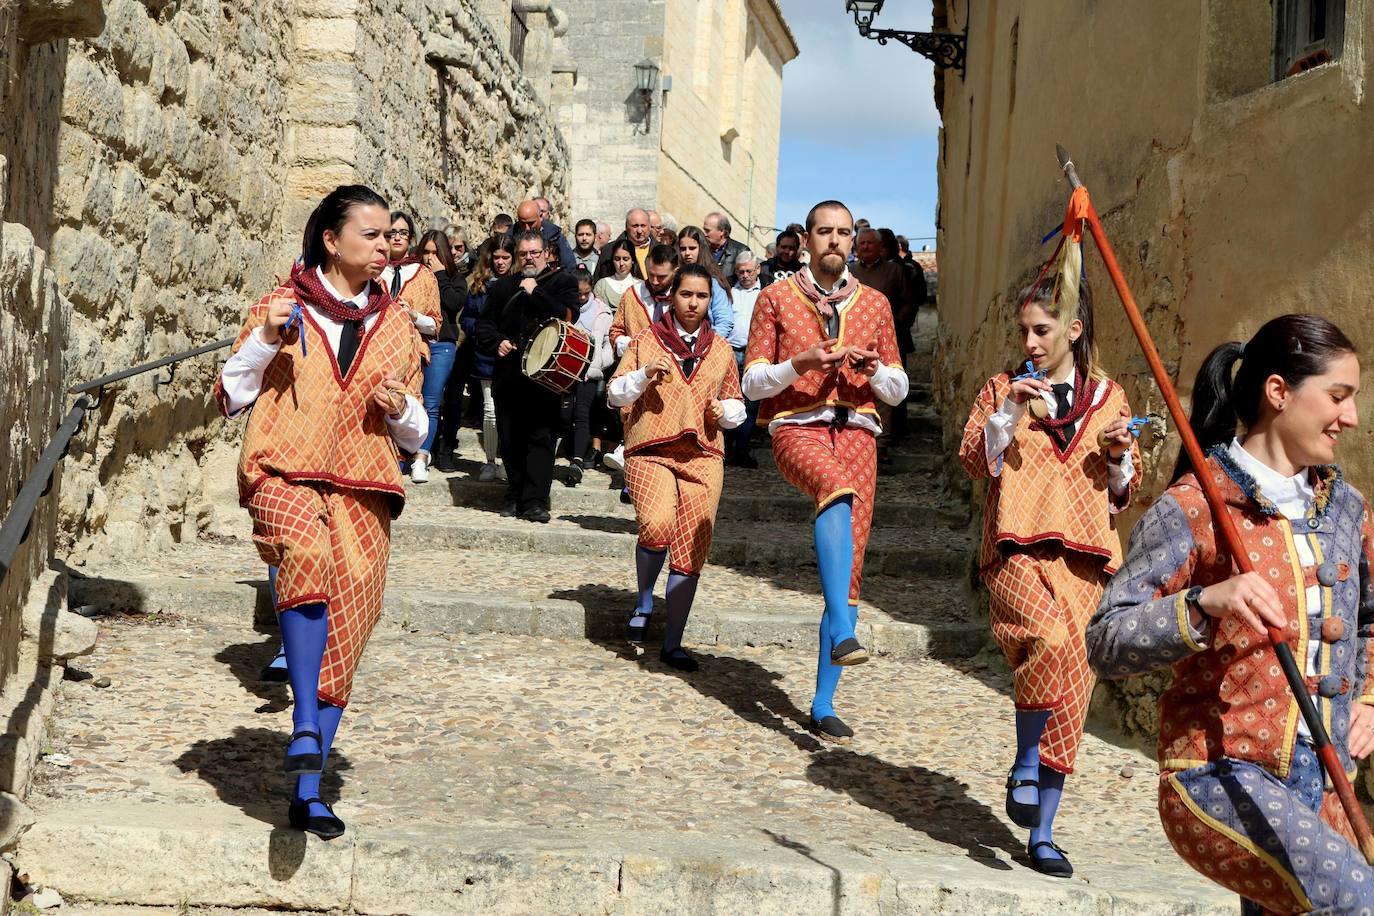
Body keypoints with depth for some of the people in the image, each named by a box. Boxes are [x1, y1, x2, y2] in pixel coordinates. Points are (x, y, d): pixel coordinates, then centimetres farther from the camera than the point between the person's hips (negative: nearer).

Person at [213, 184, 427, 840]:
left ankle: (307, 793, 7)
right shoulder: (281, 307, 8)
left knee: (344, 632, -2)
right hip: (285, 473, -3)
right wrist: (265, 339, -8)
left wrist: (402, 409, -1)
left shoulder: (396, 327, 16)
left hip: (363, 489, 3)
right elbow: (230, 397, 6)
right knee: (308, 553, -36)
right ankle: (305, 724, -33)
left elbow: (415, 434, 21)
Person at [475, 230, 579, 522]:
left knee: (541, 438, -9)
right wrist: (496, 342, -1)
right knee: (510, 440, 5)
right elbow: (484, 325, 19)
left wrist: (535, 293, -11)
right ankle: (515, 496, 16)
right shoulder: (502, 287, 19)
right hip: (508, 375, 4)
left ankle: (535, 501, -10)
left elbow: (567, 317, -10)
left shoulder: (562, 282, 7)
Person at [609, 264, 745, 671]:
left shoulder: (721, 349, 16)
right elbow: (614, 395, 6)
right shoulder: (646, 341, 8)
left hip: (703, 455, 3)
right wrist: (644, 375, -12)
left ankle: (672, 644, 8)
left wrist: (725, 410, 0)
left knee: (691, 552, -2)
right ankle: (644, 599, 2)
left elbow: (737, 406, 23)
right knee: (657, 525, -27)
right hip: (650, 451, -3)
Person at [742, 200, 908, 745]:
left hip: (855, 430, 3)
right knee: (838, 490, -39)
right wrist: (799, 364, -12)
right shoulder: (777, 299, 10)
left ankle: (823, 705, 2)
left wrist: (875, 370, -4)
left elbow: (898, 390, 18)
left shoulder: (874, 304, 18)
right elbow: (752, 383, 6)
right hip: (797, 428, -3)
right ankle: (842, 634, -48)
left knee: (850, 568, -4)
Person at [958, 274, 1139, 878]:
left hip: (1083, 557, 3)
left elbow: (1122, 494, 18)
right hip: (1017, 549, -3)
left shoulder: (1107, 396, 15)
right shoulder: (1002, 389, 12)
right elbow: (976, 461, -1)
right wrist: (1008, 413, -14)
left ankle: (1042, 835, 12)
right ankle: (1023, 770, -8)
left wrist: (1119, 456, -2)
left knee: (1071, 694, 2)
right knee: (1052, 641, -32)